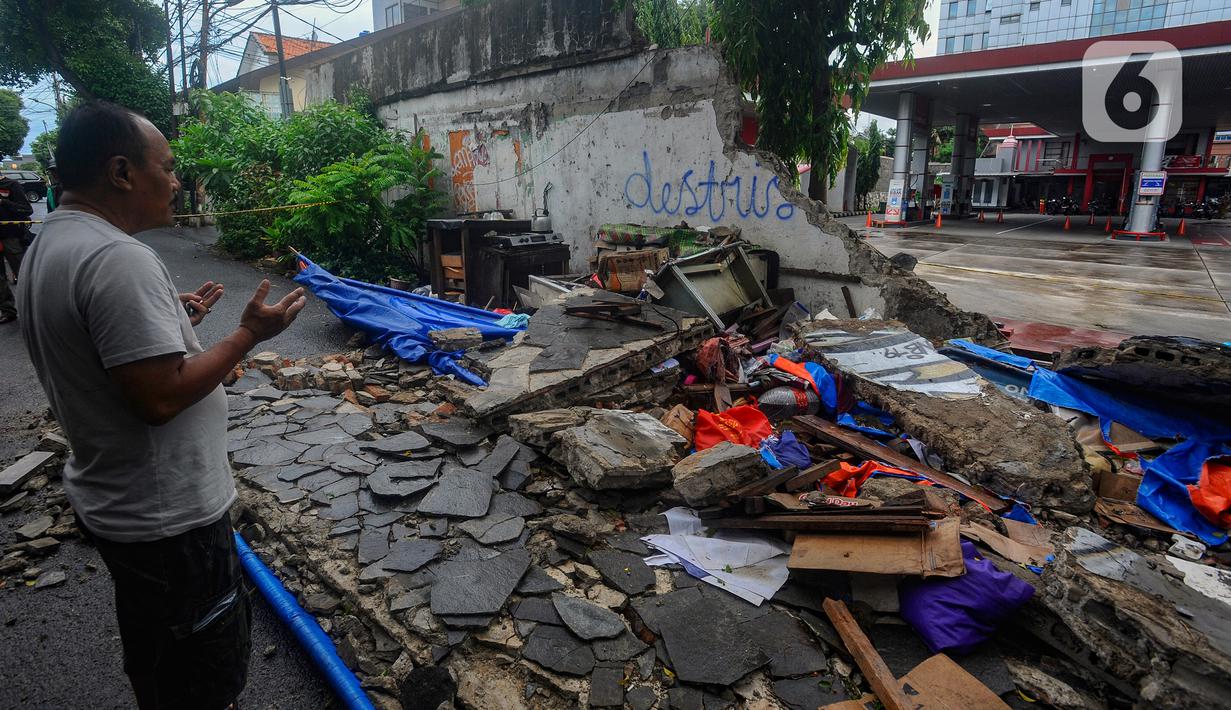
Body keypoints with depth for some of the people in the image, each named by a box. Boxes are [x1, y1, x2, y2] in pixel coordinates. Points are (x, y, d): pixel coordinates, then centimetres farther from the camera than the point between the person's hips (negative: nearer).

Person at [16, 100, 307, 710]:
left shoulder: (47, 246, 7)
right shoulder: (118, 258, -25)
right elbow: (160, 397, -28)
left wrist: (171, 323, 13)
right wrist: (248, 334, -19)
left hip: (109, 501, 10)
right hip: (168, 519, -10)